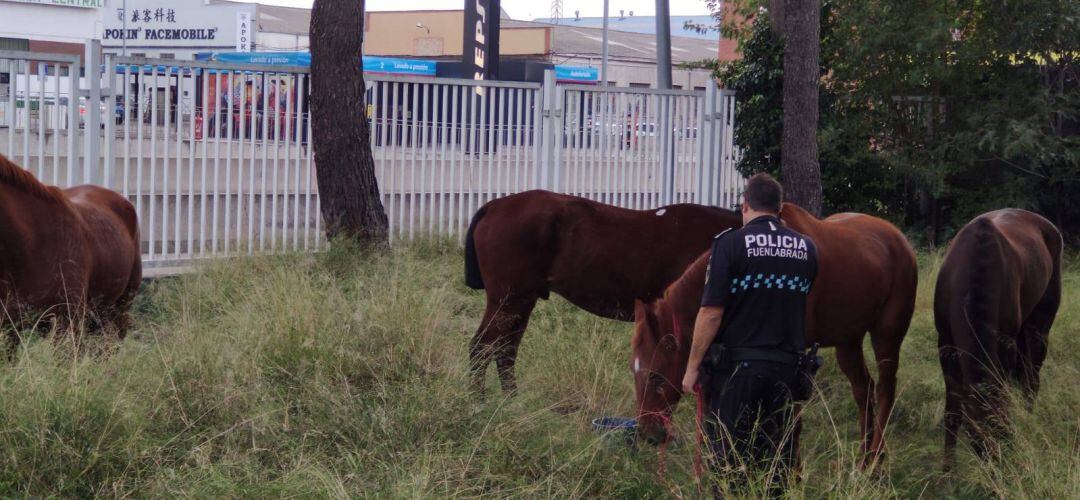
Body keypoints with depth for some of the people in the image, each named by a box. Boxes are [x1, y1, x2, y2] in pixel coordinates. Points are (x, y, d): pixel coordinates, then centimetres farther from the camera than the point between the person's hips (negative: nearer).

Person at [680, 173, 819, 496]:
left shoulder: (730, 244, -10)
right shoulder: (806, 249, 5)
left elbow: (711, 312, -14)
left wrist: (692, 368, -7)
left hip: (736, 366, -4)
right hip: (787, 368, 4)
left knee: (728, 458, 2)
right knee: (779, 462, 11)